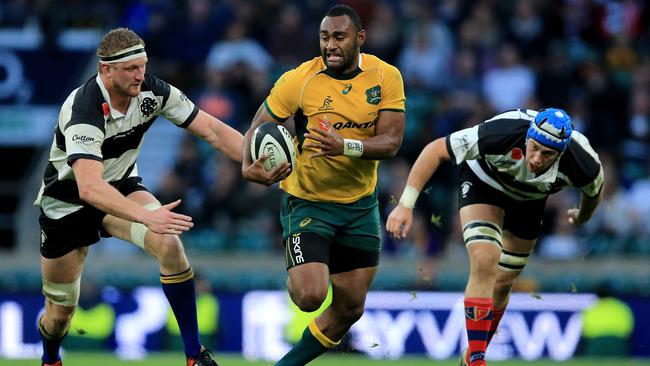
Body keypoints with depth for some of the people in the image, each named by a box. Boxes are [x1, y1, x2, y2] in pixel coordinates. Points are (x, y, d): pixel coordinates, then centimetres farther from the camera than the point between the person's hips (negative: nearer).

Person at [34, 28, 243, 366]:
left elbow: (212, 130, -13)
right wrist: (147, 216, -59)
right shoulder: (84, 111, -35)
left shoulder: (152, 91, -18)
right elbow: (89, 188, -48)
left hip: (121, 187, 4)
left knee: (169, 244, -27)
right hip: (67, 202, -4)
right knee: (60, 313, 5)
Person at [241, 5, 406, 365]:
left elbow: (391, 142, -16)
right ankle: (296, 276, 18)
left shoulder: (386, 77, -10)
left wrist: (346, 146, -34)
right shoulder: (298, 81, -16)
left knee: (350, 308, 8)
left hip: (360, 204, 4)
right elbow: (258, 129, -6)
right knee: (310, 296, -21)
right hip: (307, 202, -4)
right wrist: (249, 166, -27)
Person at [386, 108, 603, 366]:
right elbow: (436, 151, -31)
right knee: (485, 261, -25)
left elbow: (594, 190, -6)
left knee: (503, 283, 9)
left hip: (530, 199, 3)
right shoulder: (501, 133, -42)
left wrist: (581, 217, 15)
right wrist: (406, 204, -35)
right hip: (484, 180, -3)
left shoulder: (583, 163, -34)